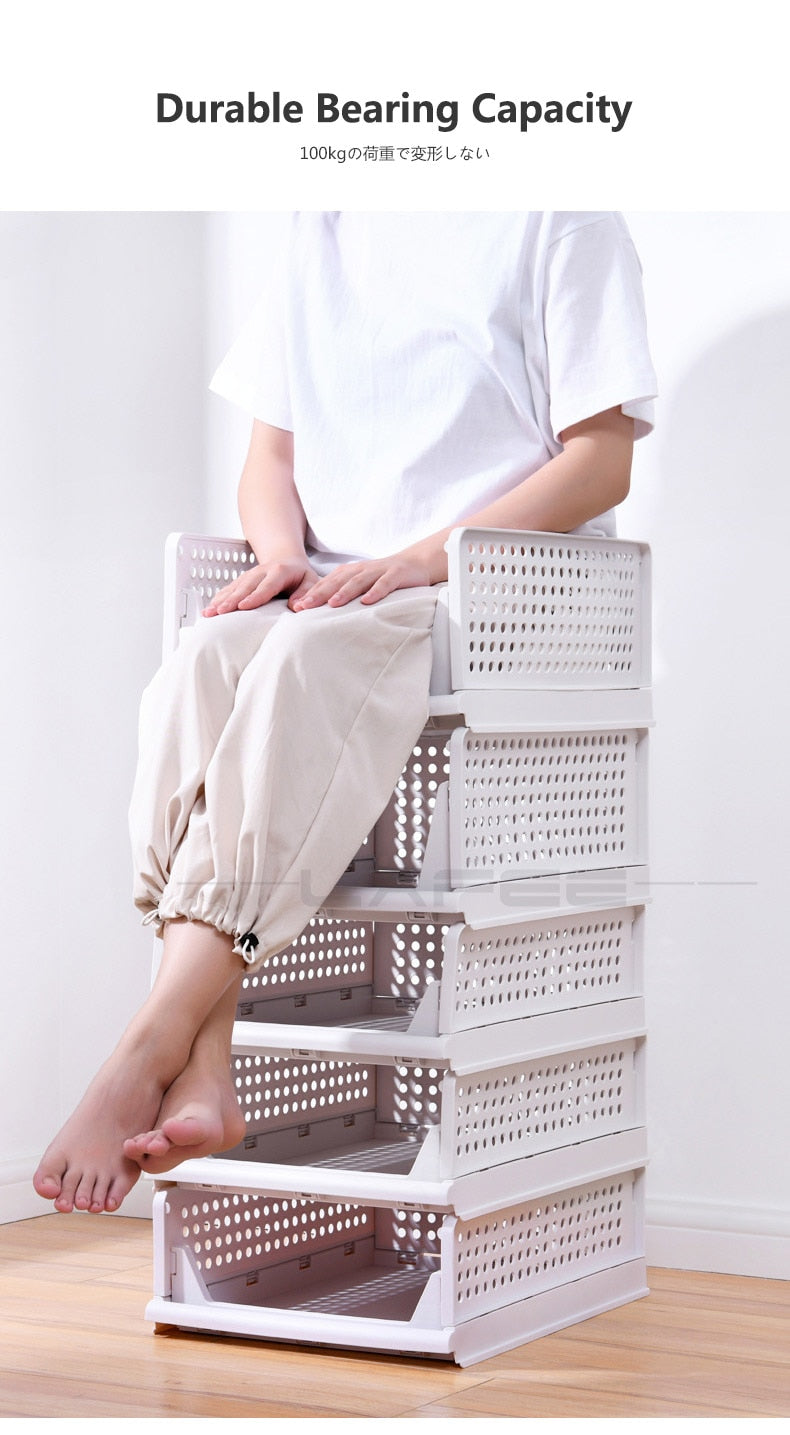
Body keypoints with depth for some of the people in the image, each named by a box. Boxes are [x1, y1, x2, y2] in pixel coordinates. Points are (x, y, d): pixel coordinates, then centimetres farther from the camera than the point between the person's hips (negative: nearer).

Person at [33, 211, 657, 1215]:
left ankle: (145, 1056, -40)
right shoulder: (318, 232, 20)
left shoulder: (559, 219, 4)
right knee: (200, 666, -30)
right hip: (331, 592, 4)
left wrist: (419, 558, -15)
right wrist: (284, 551, -3)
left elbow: (603, 458, -4)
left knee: (304, 662, -36)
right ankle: (201, 1079, -38)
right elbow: (270, 457, 20)